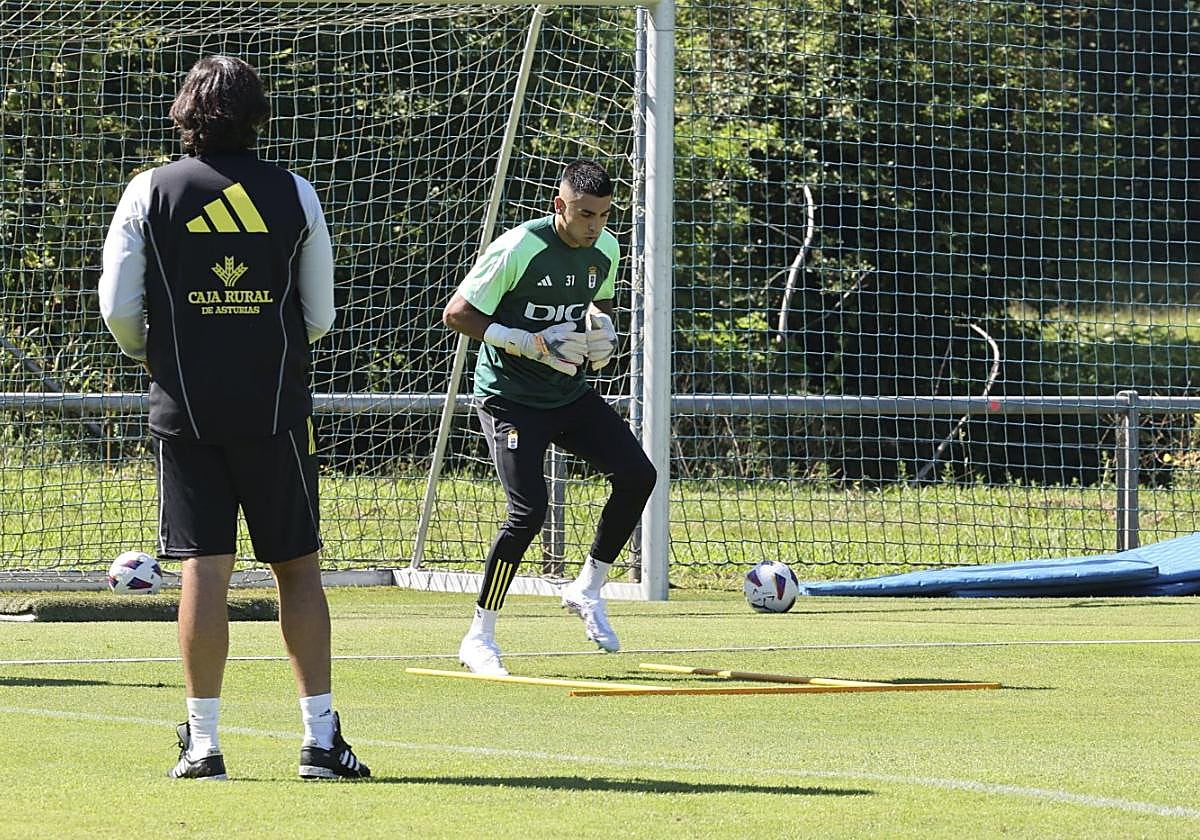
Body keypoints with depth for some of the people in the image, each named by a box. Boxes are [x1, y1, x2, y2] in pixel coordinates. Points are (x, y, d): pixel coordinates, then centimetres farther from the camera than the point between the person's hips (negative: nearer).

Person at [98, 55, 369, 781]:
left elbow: (118, 308, -1)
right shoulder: (294, 195, 2)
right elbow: (320, 315, 6)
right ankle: (321, 738, 4)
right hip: (277, 407, 0)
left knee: (204, 568, 0)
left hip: (186, 408, 0)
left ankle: (203, 742, -1)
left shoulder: (150, 192, -2)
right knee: (298, 567, 7)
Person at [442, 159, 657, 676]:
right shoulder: (518, 249, -19)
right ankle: (479, 639, -6)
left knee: (637, 474, -8)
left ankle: (586, 590, 12)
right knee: (529, 510, -19)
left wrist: (603, 332, -1)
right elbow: (456, 314, -16)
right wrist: (532, 344, -23)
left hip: (570, 394, 7)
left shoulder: (605, 249, 2)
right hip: (509, 396, -7)